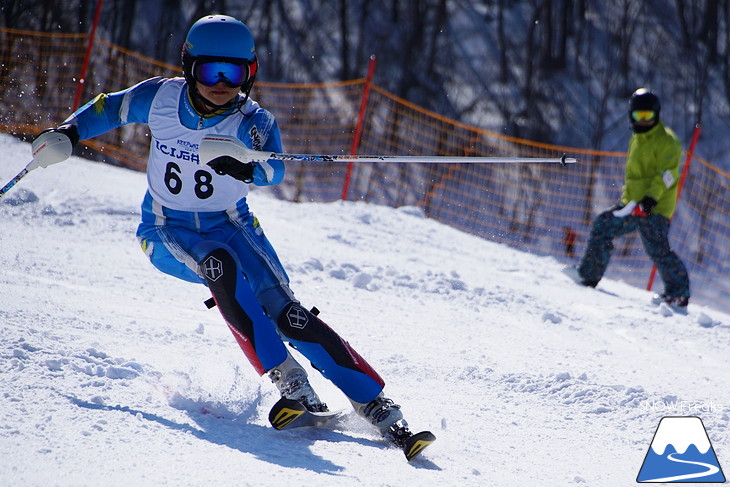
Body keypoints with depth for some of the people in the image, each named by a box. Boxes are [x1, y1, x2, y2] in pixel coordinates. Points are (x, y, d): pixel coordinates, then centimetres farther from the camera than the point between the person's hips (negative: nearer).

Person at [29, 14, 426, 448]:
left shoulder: (253, 122, -16)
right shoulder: (161, 97, -11)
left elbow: (275, 169, -35)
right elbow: (110, 108, 9)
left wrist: (247, 168, -56)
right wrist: (68, 134, -4)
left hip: (231, 227, 0)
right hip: (168, 233, 0)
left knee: (284, 311, -19)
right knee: (219, 264, -35)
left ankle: (375, 404, -18)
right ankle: (287, 379, -33)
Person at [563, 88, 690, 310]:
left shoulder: (666, 140, -7)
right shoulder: (637, 139, 20)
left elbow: (667, 173, -18)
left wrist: (651, 198, -28)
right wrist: (627, 198, 27)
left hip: (655, 208, -9)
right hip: (633, 204, 9)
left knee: (657, 249, -15)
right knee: (603, 225, 5)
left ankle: (679, 294, -8)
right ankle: (589, 274, 10)